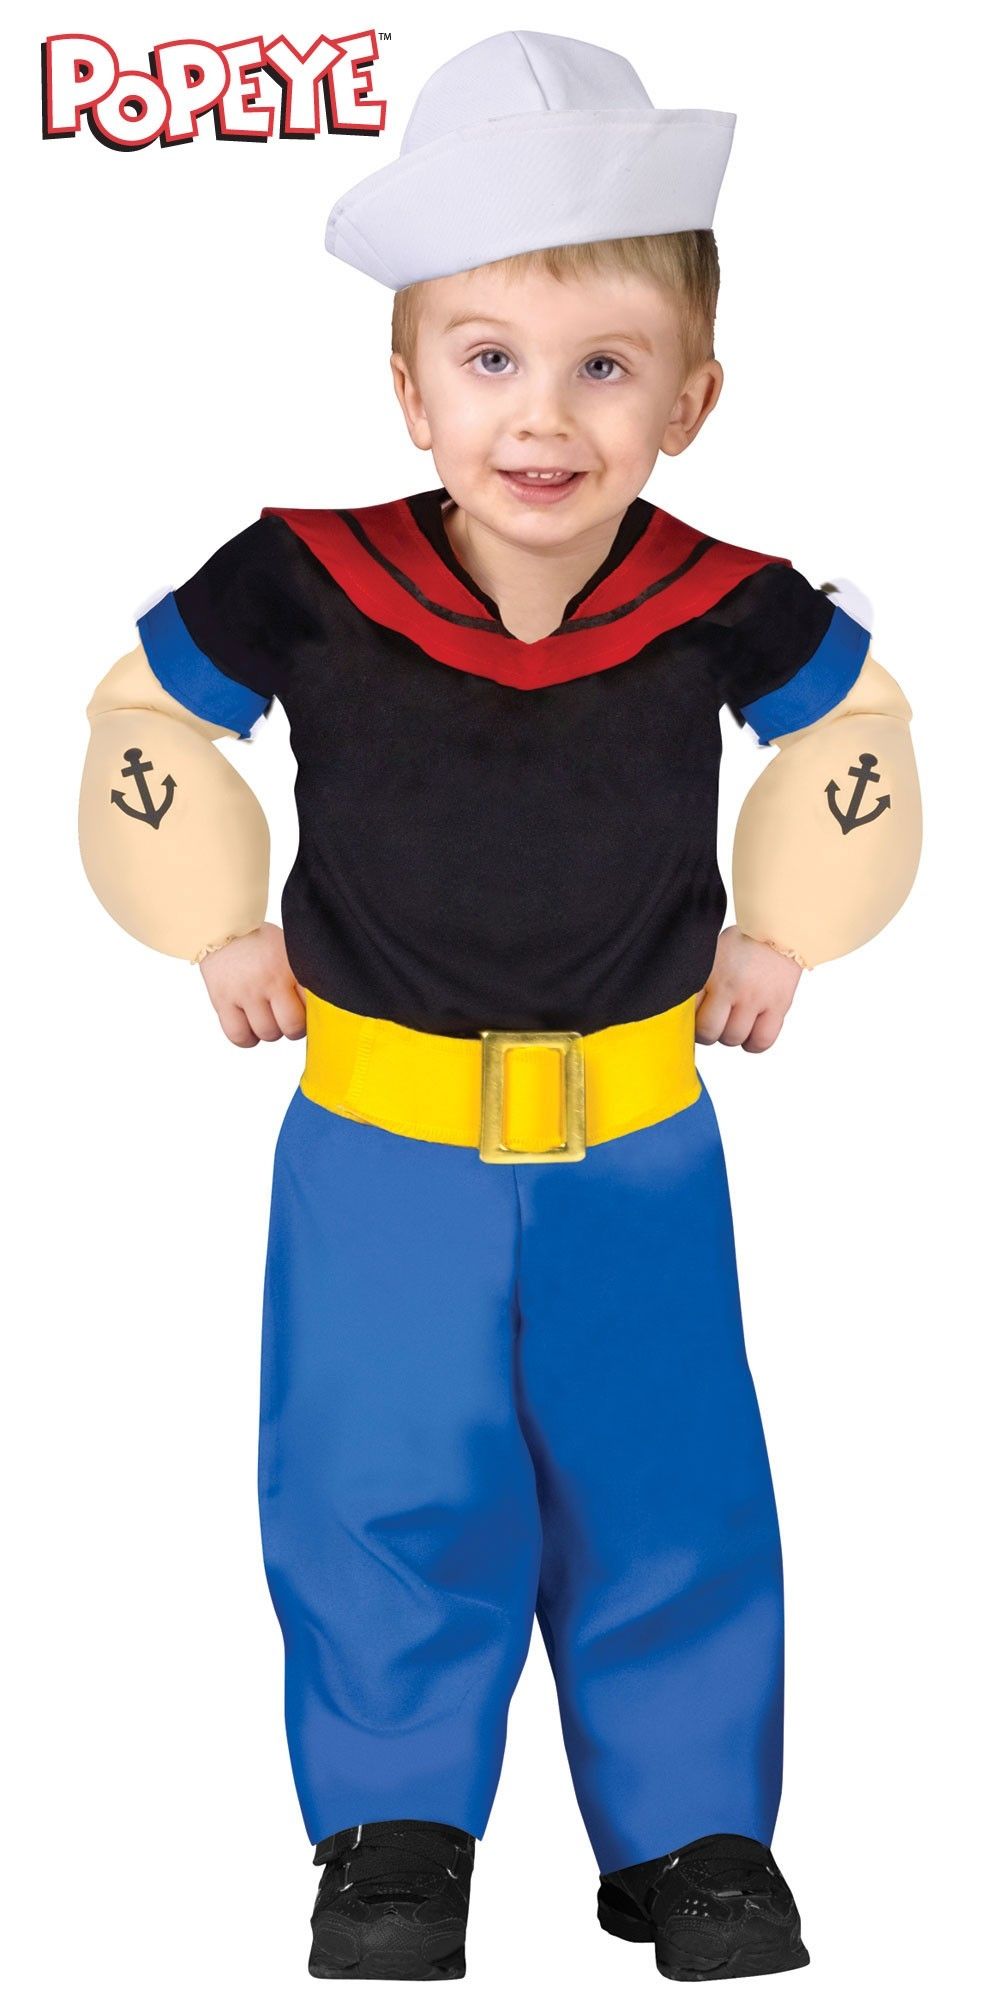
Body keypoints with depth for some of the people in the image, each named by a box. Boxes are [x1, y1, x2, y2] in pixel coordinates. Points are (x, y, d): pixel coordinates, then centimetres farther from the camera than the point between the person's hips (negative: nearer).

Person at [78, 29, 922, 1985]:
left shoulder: (725, 609, -15)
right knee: (382, 1491, 8)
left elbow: (852, 715, 7)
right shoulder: (304, 587, -19)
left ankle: (695, 1831, 29)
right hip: (378, 1136, -1)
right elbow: (143, 721, -1)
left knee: (666, 1491, 11)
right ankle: (394, 1826, 28)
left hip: (636, 1139, 1)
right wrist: (222, 930, 4)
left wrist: (783, 931, 9)